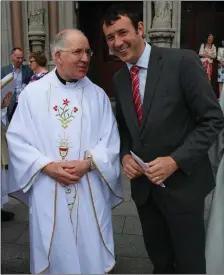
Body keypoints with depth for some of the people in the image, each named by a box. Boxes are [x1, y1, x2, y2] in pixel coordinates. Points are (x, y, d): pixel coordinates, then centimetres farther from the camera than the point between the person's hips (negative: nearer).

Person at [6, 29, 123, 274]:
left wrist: (88, 163, -16)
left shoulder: (98, 95, 2)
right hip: (47, 191, 0)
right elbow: (16, 138, -2)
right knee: (54, 254, 15)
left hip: (90, 191, 1)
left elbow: (110, 140, 0)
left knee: (91, 253, 13)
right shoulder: (33, 92, -1)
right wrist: (47, 165, -14)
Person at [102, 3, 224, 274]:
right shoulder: (119, 78, 5)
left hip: (181, 182, -4)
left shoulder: (182, 61, -14)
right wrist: (125, 155, -5)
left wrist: (176, 160, -22)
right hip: (142, 184, 5)